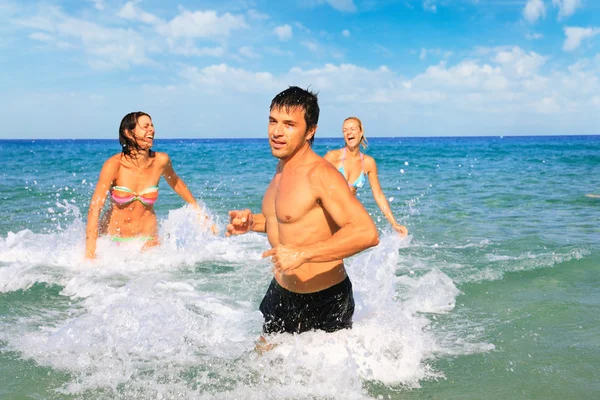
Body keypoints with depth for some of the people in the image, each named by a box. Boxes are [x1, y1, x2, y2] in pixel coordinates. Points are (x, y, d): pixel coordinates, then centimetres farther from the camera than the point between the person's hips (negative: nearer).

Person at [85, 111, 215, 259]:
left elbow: (175, 182, 12)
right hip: (111, 236, -2)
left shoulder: (161, 161, -10)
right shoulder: (114, 165, -18)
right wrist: (90, 253, -27)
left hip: (146, 239, 2)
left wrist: (199, 212, 19)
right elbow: (94, 209, -20)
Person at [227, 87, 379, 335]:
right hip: (281, 293, 8)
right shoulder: (283, 168, 4)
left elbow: (367, 233, -34)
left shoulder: (320, 174, -23)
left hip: (324, 300, -8)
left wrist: (302, 254, -38)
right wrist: (254, 222, 3)